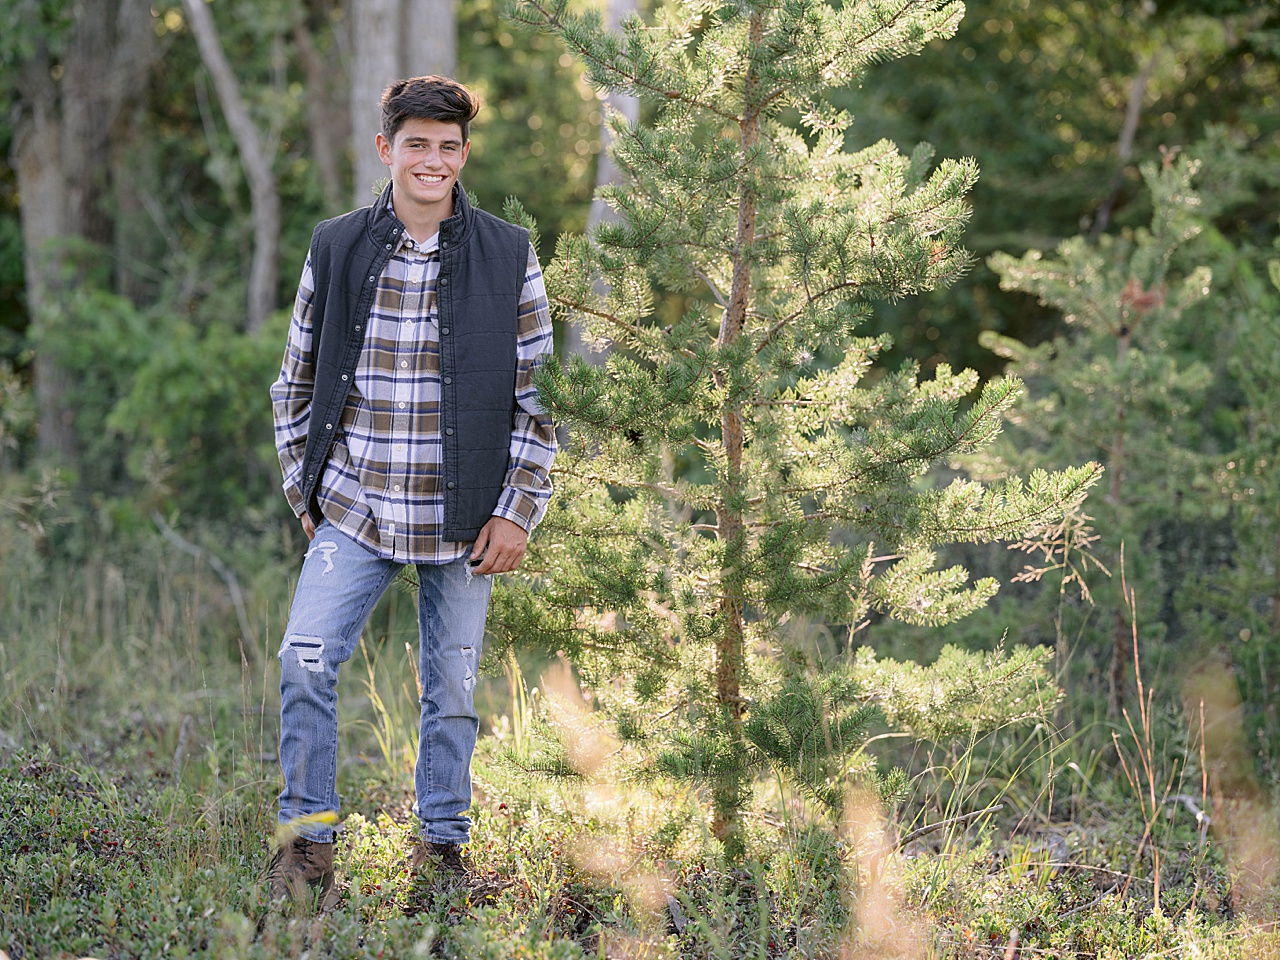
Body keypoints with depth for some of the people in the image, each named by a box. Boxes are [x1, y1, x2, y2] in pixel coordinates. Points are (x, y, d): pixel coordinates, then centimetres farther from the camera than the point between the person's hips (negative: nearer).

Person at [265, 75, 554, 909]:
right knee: (306, 659, -15)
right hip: (356, 511, 1)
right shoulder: (335, 250, 1)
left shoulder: (509, 258, -2)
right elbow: (298, 381, 11)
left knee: (454, 690, 7)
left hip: (462, 521, 0)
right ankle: (310, 839, -1)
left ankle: (444, 842, 26)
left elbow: (539, 395, 1)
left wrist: (518, 513, -4)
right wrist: (305, 487, 8)